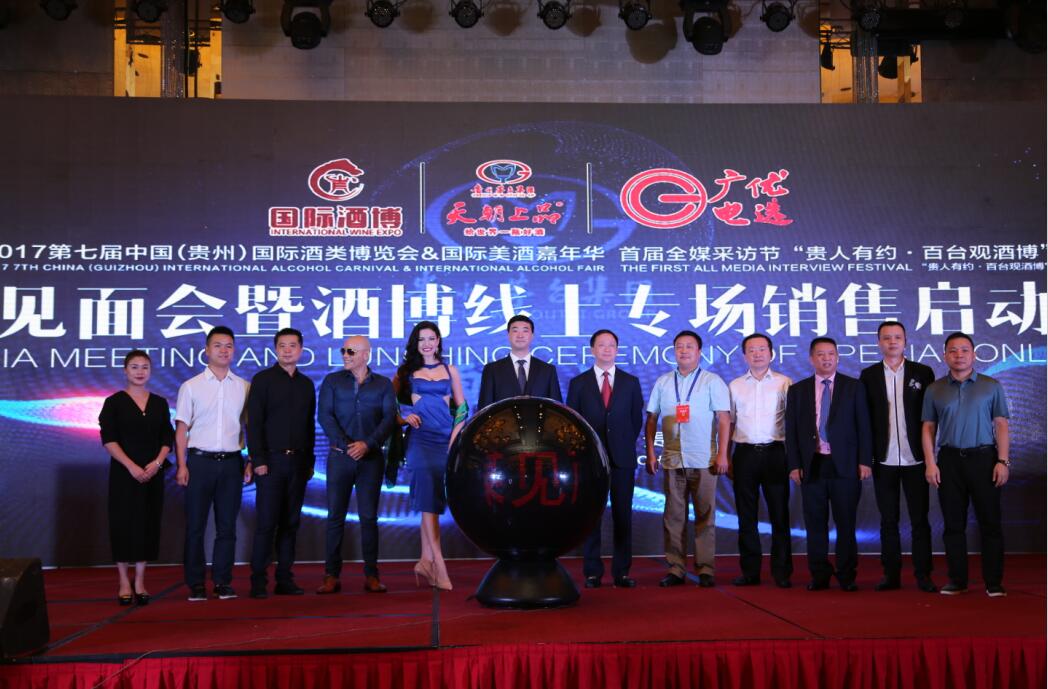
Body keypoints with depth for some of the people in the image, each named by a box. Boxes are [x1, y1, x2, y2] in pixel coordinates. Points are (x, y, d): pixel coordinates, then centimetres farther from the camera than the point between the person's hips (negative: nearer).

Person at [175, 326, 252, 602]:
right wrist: (182, 465, -5)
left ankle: (223, 582, 14)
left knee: (227, 526, 5)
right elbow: (181, 429, 2)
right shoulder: (191, 386, 3)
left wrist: (250, 462, 3)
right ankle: (196, 584, 11)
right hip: (200, 461, -1)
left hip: (231, 463, 1)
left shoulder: (243, 387, 7)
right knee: (195, 525, 3)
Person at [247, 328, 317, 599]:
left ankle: (285, 580, 12)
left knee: (290, 523, 6)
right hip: (271, 460, -4)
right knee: (266, 523, -4)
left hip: (298, 462, 4)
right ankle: (258, 582, 3)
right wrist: (258, 459, -12)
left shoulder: (306, 384, 14)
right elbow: (254, 423, -5)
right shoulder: (263, 379, 1)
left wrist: (310, 460, 10)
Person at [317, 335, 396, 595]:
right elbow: (324, 415, -2)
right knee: (335, 516, 0)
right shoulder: (332, 381, 8)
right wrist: (346, 445, -13)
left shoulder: (383, 384, 9)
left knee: (369, 517, 2)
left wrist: (367, 444, -14)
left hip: (371, 457, 0)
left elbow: (389, 417, 0)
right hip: (340, 456, 0)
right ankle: (331, 576, 4)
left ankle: (371, 575, 7)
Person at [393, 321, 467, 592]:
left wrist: (455, 438, -1)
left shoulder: (450, 371, 12)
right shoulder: (406, 371, 9)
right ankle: (439, 565, -13)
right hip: (420, 439, -2)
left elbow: (461, 407, 10)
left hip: (445, 440, 2)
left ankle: (426, 561, 10)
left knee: (433, 501, 3)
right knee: (429, 501, -9)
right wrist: (403, 418, -8)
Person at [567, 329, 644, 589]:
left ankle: (622, 572, 8)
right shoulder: (578, 383, 6)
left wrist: (626, 444, 5)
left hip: (622, 458, 1)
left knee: (623, 516, 2)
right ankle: (592, 572, 7)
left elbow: (637, 419, 12)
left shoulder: (631, 382, 9)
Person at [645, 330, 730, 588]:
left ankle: (705, 569, 6)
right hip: (672, 460, 3)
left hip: (704, 460, -2)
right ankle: (676, 569, 9)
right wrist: (650, 453, 3)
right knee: (673, 516, 4)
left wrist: (722, 454, -9)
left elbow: (724, 419, -2)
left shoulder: (712, 381, 3)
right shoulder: (663, 383, 11)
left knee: (705, 516, 0)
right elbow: (651, 419, 11)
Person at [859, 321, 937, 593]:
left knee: (920, 519, 3)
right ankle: (891, 574, 13)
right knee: (888, 520, 7)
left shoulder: (923, 373, 3)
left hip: (915, 459, -1)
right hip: (884, 461, 1)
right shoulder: (868, 375, 5)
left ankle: (923, 574, 9)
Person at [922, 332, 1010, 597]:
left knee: (990, 522, 0)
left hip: (983, 458, -1)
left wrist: (1003, 461, -7)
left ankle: (994, 583, 6)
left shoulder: (991, 386, 5)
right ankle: (957, 580, 12)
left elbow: (1001, 425, 2)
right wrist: (930, 463, -2)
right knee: (953, 523, 4)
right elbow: (928, 428, 7)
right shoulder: (935, 390, 7)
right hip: (949, 460, 1)